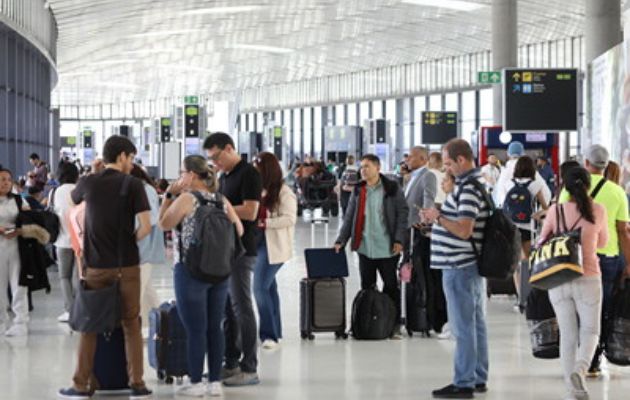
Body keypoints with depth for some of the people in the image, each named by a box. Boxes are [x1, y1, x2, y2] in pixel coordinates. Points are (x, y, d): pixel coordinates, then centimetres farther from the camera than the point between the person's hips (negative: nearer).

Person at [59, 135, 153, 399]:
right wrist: (130, 241, 4)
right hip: (126, 265, -1)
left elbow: (73, 200, 24)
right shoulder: (132, 184, -7)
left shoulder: (88, 183, 0)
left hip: (95, 265, 1)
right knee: (131, 324, 8)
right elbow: (146, 226, -12)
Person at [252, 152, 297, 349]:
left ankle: (269, 334, -7)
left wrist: (263, 223, -20)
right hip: (258, 243, 7)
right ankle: (274, 331, 19)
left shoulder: (284, 192, -10)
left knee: (261, 288, -13)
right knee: (268, 287, 12)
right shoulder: (258, 190, 11)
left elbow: (290, 219, -16)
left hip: (273, 246, -7)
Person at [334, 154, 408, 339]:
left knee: (391, 286, 4)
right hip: (365, 247, 3)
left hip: (387, 248, -3)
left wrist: (399, 240, -11)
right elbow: (349, 217, 10)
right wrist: (341, 240, 2)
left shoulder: (392, 189, -2)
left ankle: (394, 325, 12)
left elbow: (403, 213, -3)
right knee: (367, 287, 8)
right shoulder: (358, 191, 9)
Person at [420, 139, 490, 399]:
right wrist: (438, 216, 11)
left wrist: (437, 217, -15)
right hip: (472, 263, 10)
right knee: (476, 323, 14)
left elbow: (464, 230, -25)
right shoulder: (478, 182, 14)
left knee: (463, 327, -5)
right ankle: (478, 379, 21)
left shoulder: (468, 188, -19)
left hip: (459, 267, -10)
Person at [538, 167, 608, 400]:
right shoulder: (598, 211, -5)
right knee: (590, 331, 14)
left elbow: (542, 242, 6)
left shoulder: (555, 211, -4)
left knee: (568, 334, 11)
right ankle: (580, 368, -15)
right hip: (588, 279, -1)